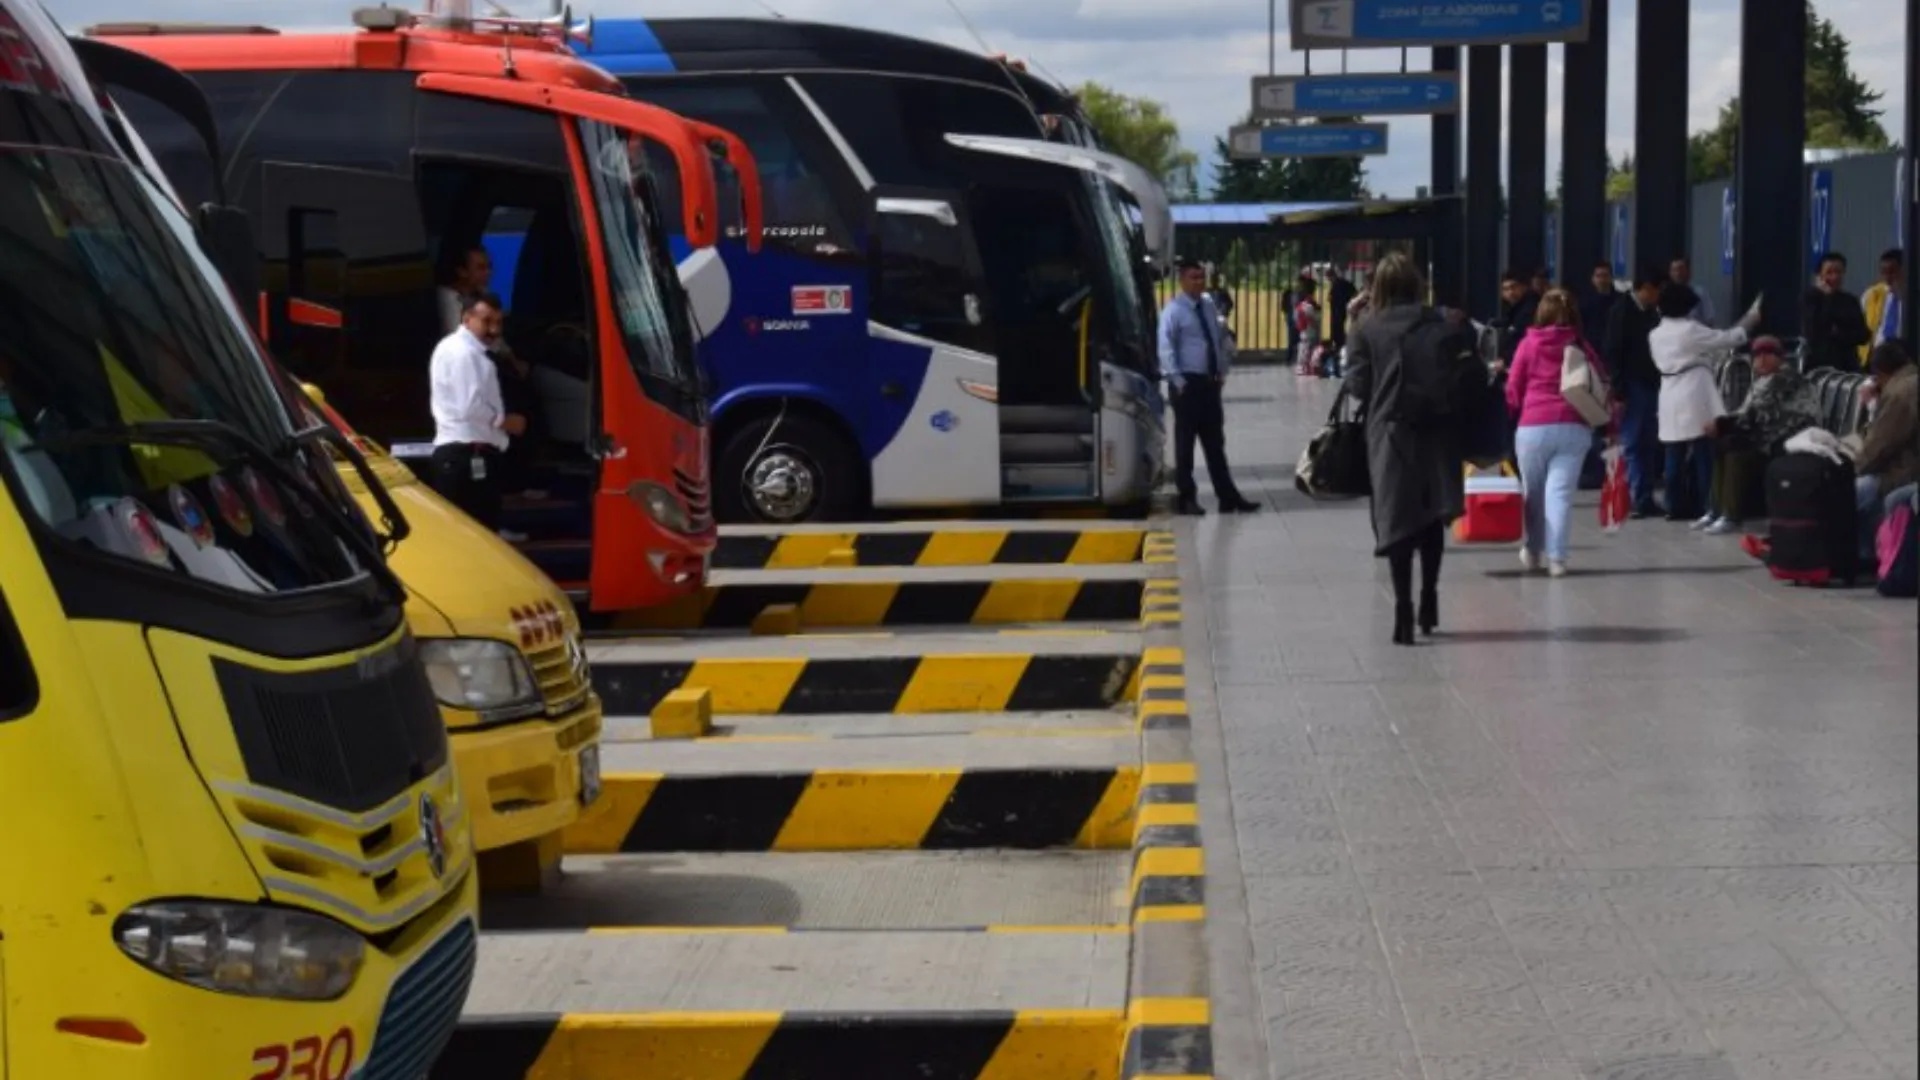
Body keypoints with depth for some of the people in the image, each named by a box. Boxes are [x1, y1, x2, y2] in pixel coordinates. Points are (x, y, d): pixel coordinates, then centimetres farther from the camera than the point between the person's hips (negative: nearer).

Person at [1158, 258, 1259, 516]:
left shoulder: (1209, 307, 12)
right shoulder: (1174, 310, -10)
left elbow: (1221, 340, 21)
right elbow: (1165, 347, -16)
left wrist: (1222, 371, 10)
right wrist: (1177, 380, -21)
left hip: (1210, 381, 7)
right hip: (1188, 382, -7)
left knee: (1215, 442, 10)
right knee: (1185, 442, 1)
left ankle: (1228, 497, 12)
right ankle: (1187, 498, 9)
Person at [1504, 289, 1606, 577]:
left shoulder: (1529, 345, 4)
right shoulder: (1581, 347, 8)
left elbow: (1513, 390, 7)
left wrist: (1517, 410, 27)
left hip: (1533, 427, -1)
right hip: (1573, 427, 1)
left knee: (1533, 492, 14)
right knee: (1561, 493, -3)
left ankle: (1532, 551, 27)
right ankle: (1556, 557, -12)